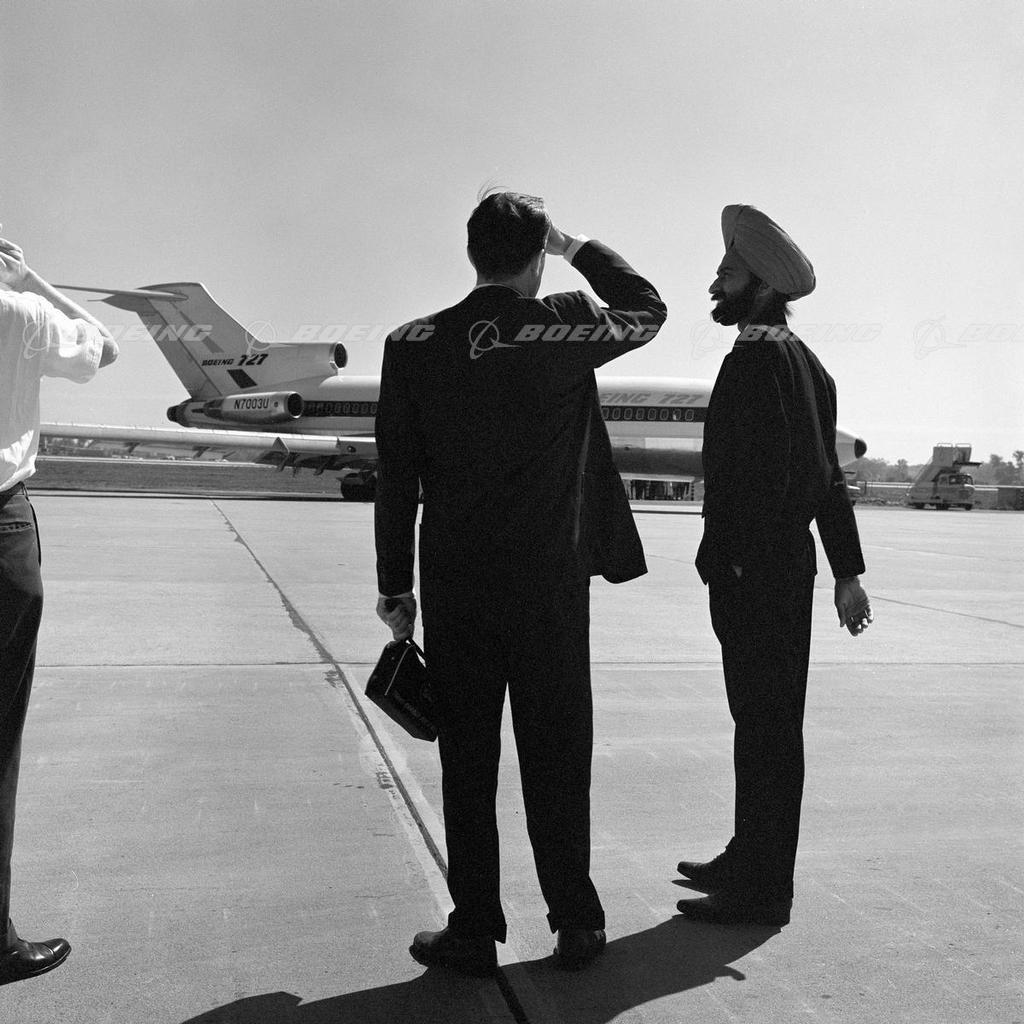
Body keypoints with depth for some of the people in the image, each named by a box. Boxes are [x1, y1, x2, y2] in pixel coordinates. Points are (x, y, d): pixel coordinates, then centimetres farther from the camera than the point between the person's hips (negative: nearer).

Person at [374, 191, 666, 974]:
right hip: (551, 588, -1)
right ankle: (576, 925, 23)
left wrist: (396, 585, 8)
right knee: (557, 760, 11)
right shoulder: (566, 330, -6)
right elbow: (648, 308, 16)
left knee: (467, 763, 10)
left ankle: (475, 931, 20)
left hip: (456, 592, 1)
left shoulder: (414, 345, -1)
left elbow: (395, 478, 1)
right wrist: (577, 247, 23)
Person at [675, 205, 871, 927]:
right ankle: (751, 863, 31)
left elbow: (759, 478, -23)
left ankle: (762, 893, 11)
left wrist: (728, 566, -21)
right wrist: (848, 571, 20)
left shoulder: (756, 361, -15)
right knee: (768, 725, 17)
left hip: (752, 575, -10)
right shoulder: (803, 360, 15)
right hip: (789, 567, 10)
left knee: (765, 728, -2)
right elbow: (828, 475, 17)